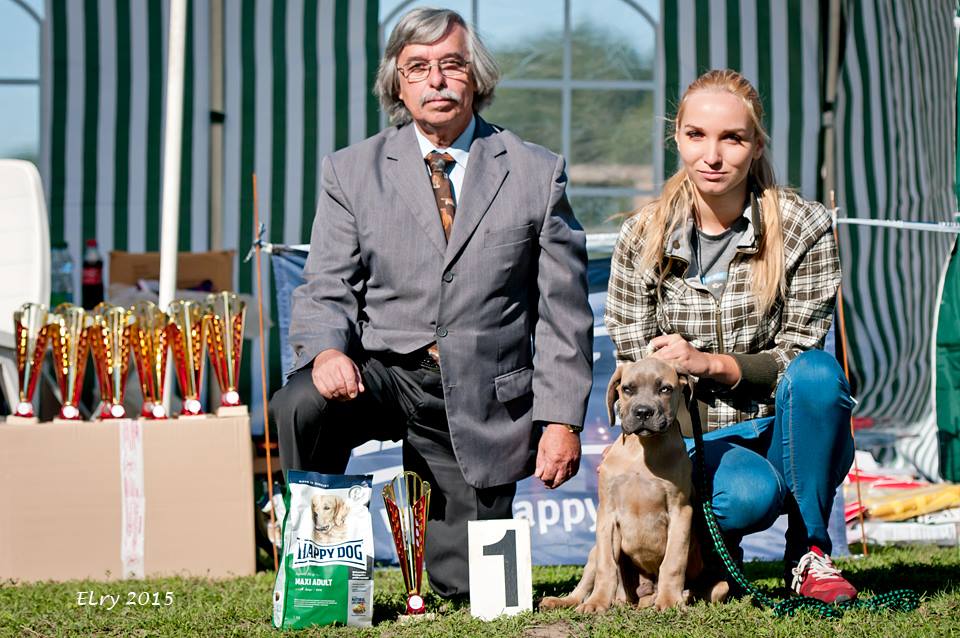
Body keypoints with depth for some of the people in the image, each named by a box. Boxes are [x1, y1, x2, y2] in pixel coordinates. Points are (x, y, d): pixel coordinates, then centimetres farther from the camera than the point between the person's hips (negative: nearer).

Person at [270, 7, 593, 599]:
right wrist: (327, 350, -23)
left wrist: (562, 419, -5)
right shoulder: (352, 172, 5)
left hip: (480, 401, 0)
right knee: (300, 404, -33)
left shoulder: (536, 173, 3)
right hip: (383, 369, 0)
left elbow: (564, 311, 2)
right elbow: (327, 293, 0)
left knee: (468, 587, -4)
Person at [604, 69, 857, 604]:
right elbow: (634, 364, 1)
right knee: (747, 495, -36)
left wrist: (710, 363, -23)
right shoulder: (643, 239, -1)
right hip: (693, 437, -1)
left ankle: (808, 551, -15)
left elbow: (798, 357, -7)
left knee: (819, 374, -32)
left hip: (785, 438, 1)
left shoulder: (806, 230, -5)